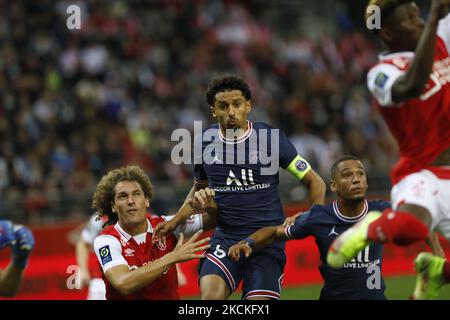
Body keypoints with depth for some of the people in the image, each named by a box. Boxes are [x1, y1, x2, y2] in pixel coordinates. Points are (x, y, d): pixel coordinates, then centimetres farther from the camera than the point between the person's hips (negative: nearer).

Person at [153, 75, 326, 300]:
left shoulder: (271, 138, -3)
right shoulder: (205, 142, 5)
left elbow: (314, 182, 5)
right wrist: (175, 222, 11)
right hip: (225, 237, 1)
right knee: (211, 294, -25)